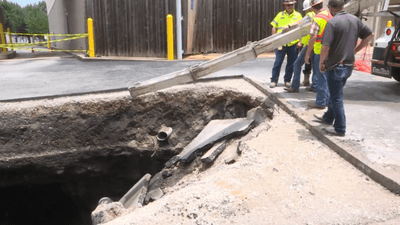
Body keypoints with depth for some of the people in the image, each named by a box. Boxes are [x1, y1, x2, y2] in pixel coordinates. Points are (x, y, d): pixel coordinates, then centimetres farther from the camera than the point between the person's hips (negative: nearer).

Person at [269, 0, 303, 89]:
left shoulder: (298, 15, 8)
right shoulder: (280, 15, 8)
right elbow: (274, 28, 9)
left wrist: (300, 42, -3)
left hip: (293, 44, 1)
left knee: (291, 64, 7)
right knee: (277, 63, -2)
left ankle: (287, 80, 19)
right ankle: (274, 80, 5)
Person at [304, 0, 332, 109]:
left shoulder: (317, 19, -16)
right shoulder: (329, 14, 8)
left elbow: (313, 38, -20)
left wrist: (307, 54, -16)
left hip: (321, 52, -8)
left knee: (321, 77, 0)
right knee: (326, 76, 17)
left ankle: (320, 102, 7)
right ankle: (326, 99, 27)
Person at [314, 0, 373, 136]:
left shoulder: (333, 22, -17)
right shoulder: (354, 20, 5)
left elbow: (326, 46, -23)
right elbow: (369, 35, 10)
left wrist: (321, 62, -8)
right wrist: (355, 51, 12)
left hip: (335, 66, -7)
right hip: (349, 65, 7)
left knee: (336, 97, 1)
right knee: (335, 94, 23)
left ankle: (340, 129, 8)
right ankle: (328, 117, 39)